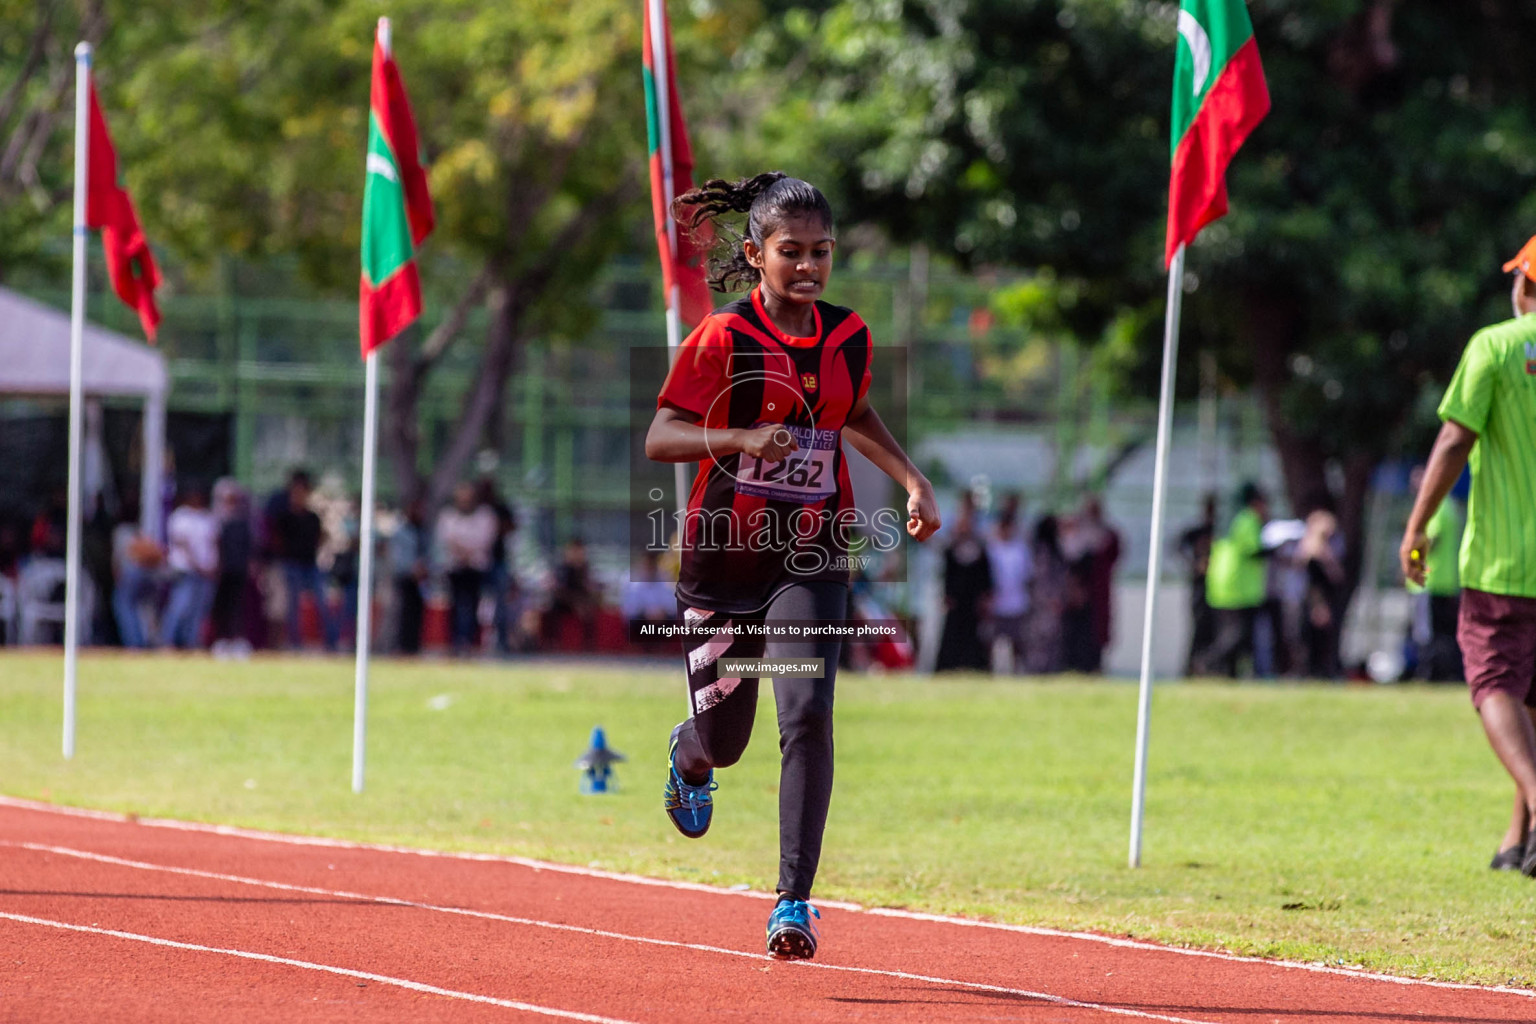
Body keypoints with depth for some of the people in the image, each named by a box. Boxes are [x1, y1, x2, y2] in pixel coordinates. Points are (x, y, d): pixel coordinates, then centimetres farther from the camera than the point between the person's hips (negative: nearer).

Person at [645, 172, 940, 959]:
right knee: (723, 738, 11)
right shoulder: (723, 339, -11)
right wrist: (745, 437, -34)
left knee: (807, 714, -19)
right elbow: (659, 438, -18)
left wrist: (912, 481, 10)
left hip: (812, 558, 2)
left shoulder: (848, 338, 2)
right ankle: (689, 757, 52)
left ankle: (794, 901, -18)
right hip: (725, 557, -2)